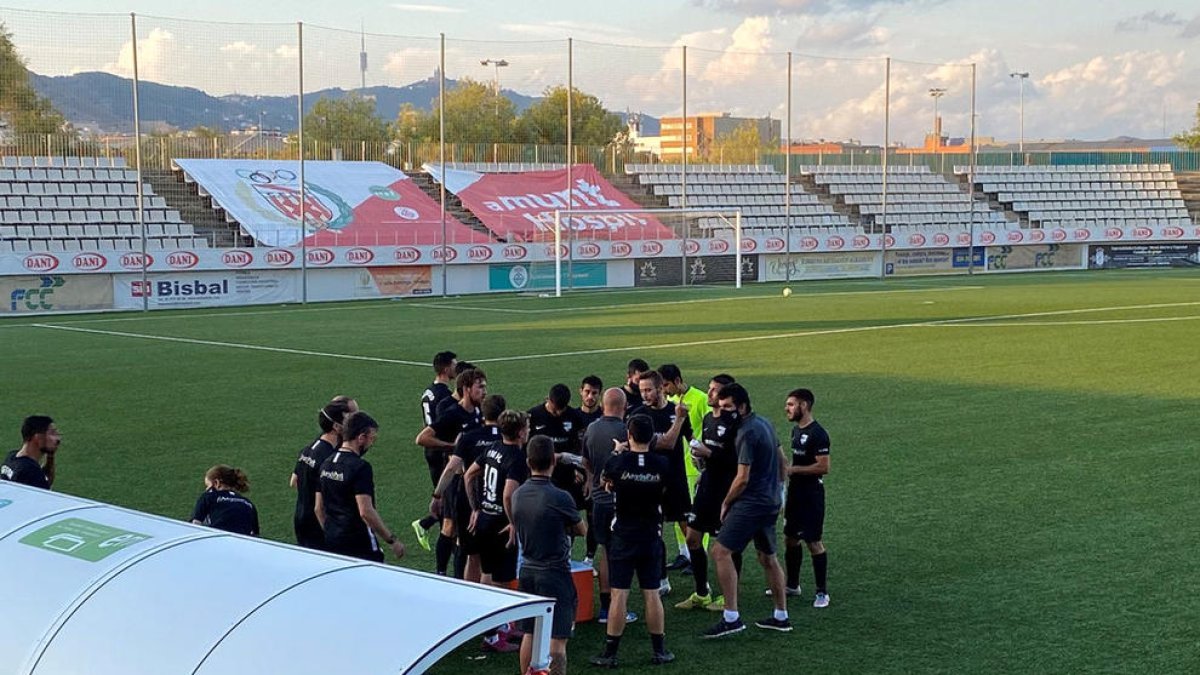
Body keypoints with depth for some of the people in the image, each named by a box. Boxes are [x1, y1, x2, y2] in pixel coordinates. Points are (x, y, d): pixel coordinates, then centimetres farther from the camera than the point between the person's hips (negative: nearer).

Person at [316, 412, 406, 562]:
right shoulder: (360, 467, -16)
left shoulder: (326, 464, 9)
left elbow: (319, 509, 15)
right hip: (359, 547, -8)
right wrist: (392, 540, -17)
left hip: (331, 544, 8)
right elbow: (366, 512, -23)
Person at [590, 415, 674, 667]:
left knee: (619, 594, -1)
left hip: (623, 536, -2)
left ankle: (610, 653, 3)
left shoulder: (617, 462, -12)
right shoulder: (662, 464, -7)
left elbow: (607, 485, 9)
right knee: (652, 594, 8)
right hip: (651, 536, 2)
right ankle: (659, 651, 14)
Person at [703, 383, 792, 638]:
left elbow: (742, 478, -20)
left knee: (721, 552, -13)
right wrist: (778, 488, 28)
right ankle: (781, 617, 26)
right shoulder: (764, 423, 11)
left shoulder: (747, 433, -19)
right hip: (771, 502, 10)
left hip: (752, 502, -10)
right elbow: (781, 459, 22)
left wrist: (726, 503, -6)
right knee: (768, 557, 19)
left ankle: (731, 618, -17)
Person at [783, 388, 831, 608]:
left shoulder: (817, 434, -18)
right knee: (790, 538, 14)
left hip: (811, 495, -9)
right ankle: (792, 585, 28)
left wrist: (793, 470, -19)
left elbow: (823, 467, -23)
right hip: (795, 493, 9)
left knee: (813, 542, -4)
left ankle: (822, 592, 4)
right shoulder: (796, 430, 11)